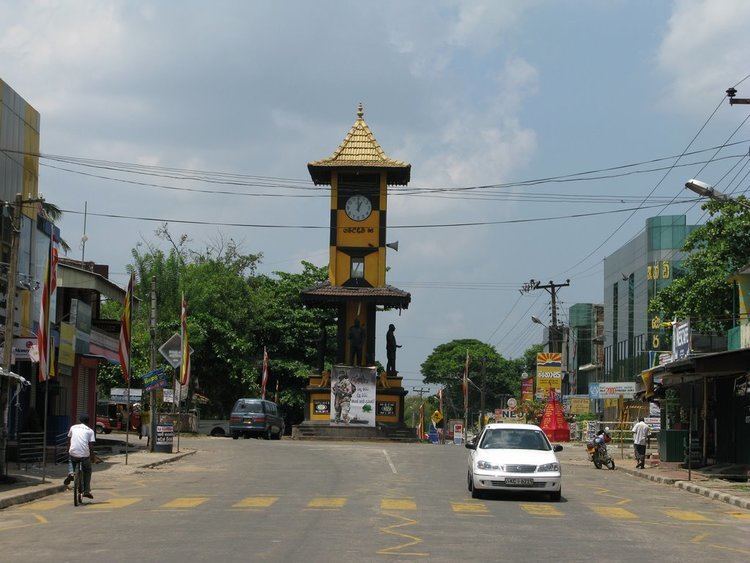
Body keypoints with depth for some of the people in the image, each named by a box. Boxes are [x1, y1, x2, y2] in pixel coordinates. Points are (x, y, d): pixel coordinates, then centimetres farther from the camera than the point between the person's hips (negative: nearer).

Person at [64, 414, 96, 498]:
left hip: (73, 453, 1)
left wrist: (68, 452, 30)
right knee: (87, 472, 20)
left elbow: (68, 442, 19)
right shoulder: (90, 430, 9)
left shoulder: (73, 427, 16)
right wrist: (92, 456, 11)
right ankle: (87, 491, 15)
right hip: (85, 455, -1)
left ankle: (71, 473, 6)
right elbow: (91, 445, 1)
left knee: (70, 461, 35)